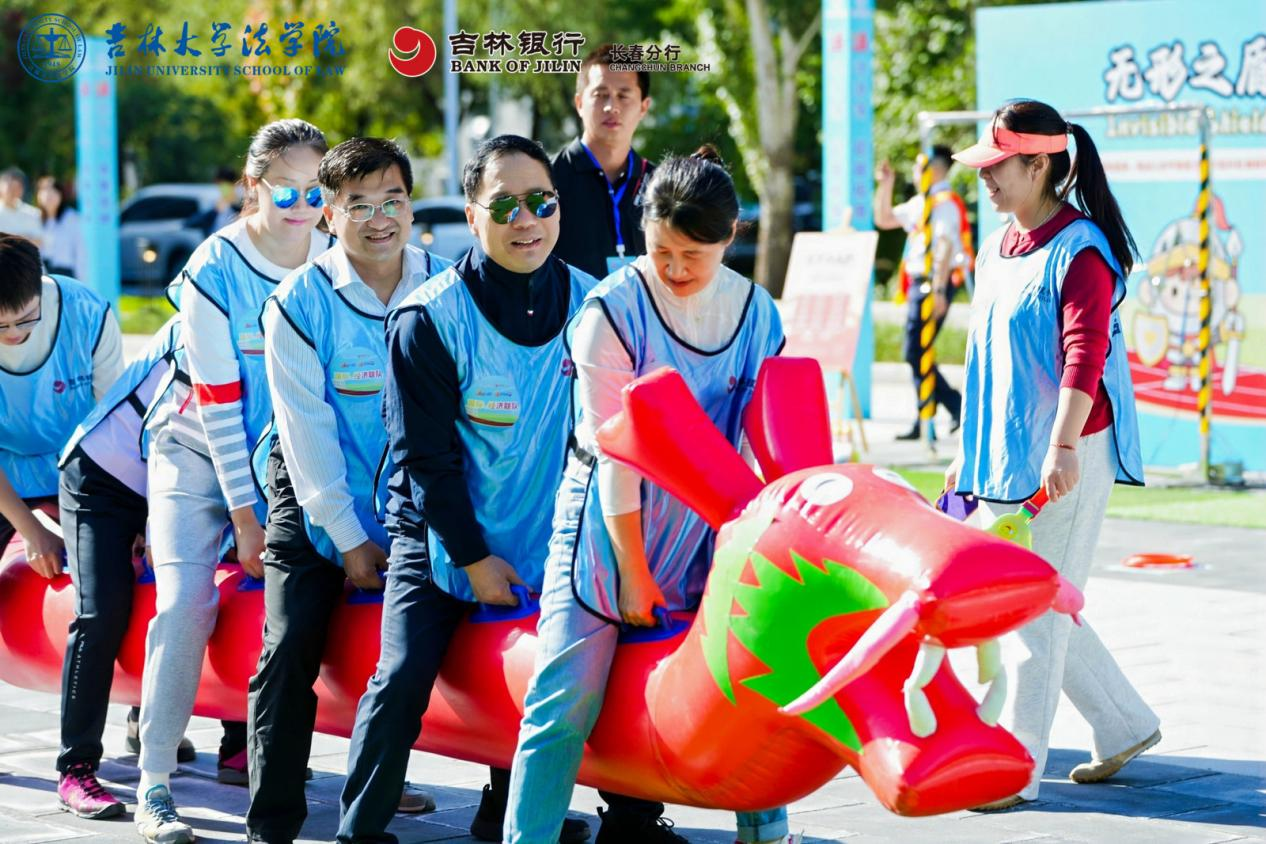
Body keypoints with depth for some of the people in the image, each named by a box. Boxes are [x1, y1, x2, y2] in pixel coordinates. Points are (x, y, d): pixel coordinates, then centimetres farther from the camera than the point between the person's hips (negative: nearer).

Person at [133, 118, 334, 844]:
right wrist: (245, 516, -16)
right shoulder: (215, 271, -17)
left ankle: (243, 750, 11)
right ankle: (155, 784, -13)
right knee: (186, 601, -16)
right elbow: (218, 401, -17)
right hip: (200, 456, -3)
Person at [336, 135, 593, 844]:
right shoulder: (428, 319, -15)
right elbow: (426, 456, -12)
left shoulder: (592, 305, -5)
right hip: (440, 535, -4)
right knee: (404, 677, -13)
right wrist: (473, 557, -11)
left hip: (545, 541, 4)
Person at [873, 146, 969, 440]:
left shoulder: (945, 203, -13)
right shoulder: (920, 203, 18)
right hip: (919, 283, 10)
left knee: (915, 352, -12)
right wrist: (885, 185, 19)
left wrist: (938, 291, -28)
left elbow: (945, 248, -21)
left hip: (934, 283, -10)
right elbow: (884, 219, 29)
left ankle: (958, 407, -8)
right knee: (916, 352, 9)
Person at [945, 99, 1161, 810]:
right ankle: (1125, 725, 26)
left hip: (1066, 461, -9)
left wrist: (1062, 448, -30)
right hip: (1004, 457, 9)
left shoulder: (1080, 251, -13)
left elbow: (1084, 357, -22)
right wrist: (970, 451, 22)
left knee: (1038, 610, -5)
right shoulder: (996, 250, 14)